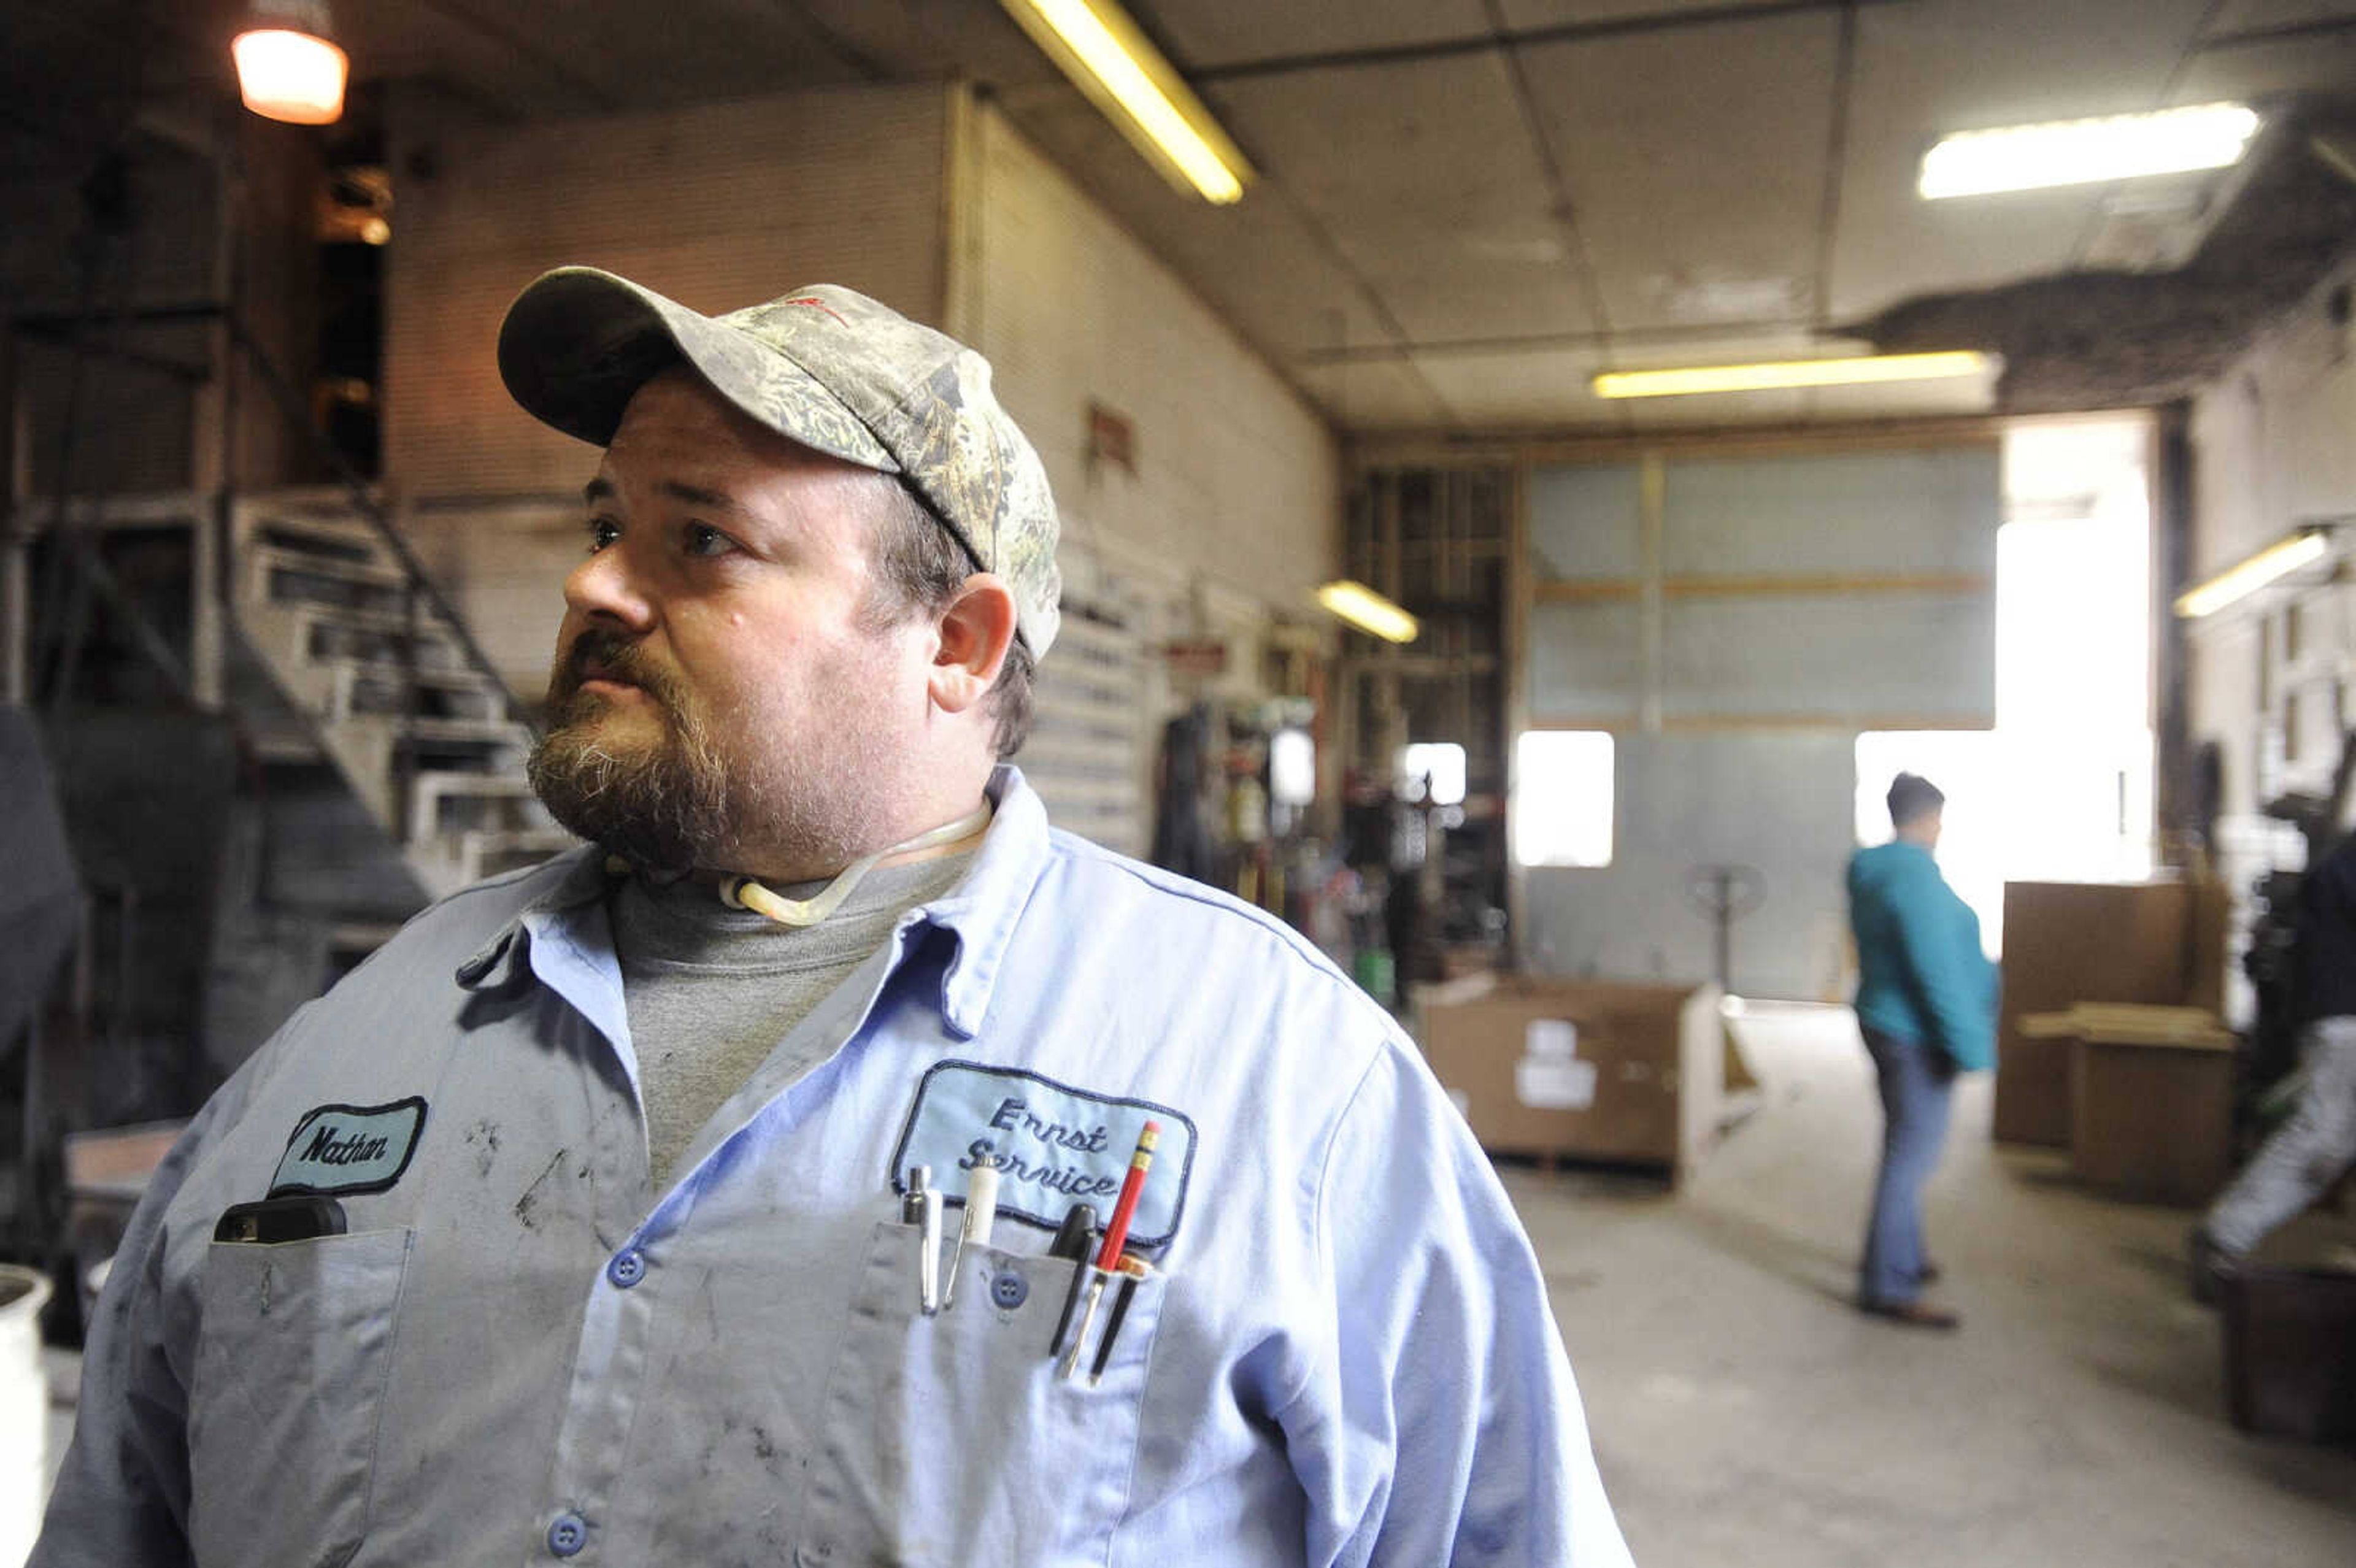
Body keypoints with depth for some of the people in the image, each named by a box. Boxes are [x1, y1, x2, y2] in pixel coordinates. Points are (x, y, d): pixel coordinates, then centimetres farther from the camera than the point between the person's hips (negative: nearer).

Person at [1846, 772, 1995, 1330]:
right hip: (1916, 1036, -10)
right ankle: (1887, 1285, -1)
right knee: (1911, 1154, -6)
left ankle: (1903, 1257, 34)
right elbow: (1938, 969, -24)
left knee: (1905, 1150, 21)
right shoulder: (1915, 876, -21)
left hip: (1886, 1024, 10)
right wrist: (1969, 1043, -21)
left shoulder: (1874, 872, 10)